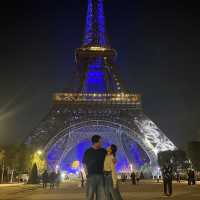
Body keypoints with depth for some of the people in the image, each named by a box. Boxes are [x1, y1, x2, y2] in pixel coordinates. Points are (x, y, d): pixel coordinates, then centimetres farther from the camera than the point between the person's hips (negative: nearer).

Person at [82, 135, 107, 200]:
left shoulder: (103, 151, 6)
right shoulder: (88, 151, 0)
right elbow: (84, 163, 7)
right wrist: (86, 173, -4)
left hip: (100, 176, 3)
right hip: (91, 176, -3)